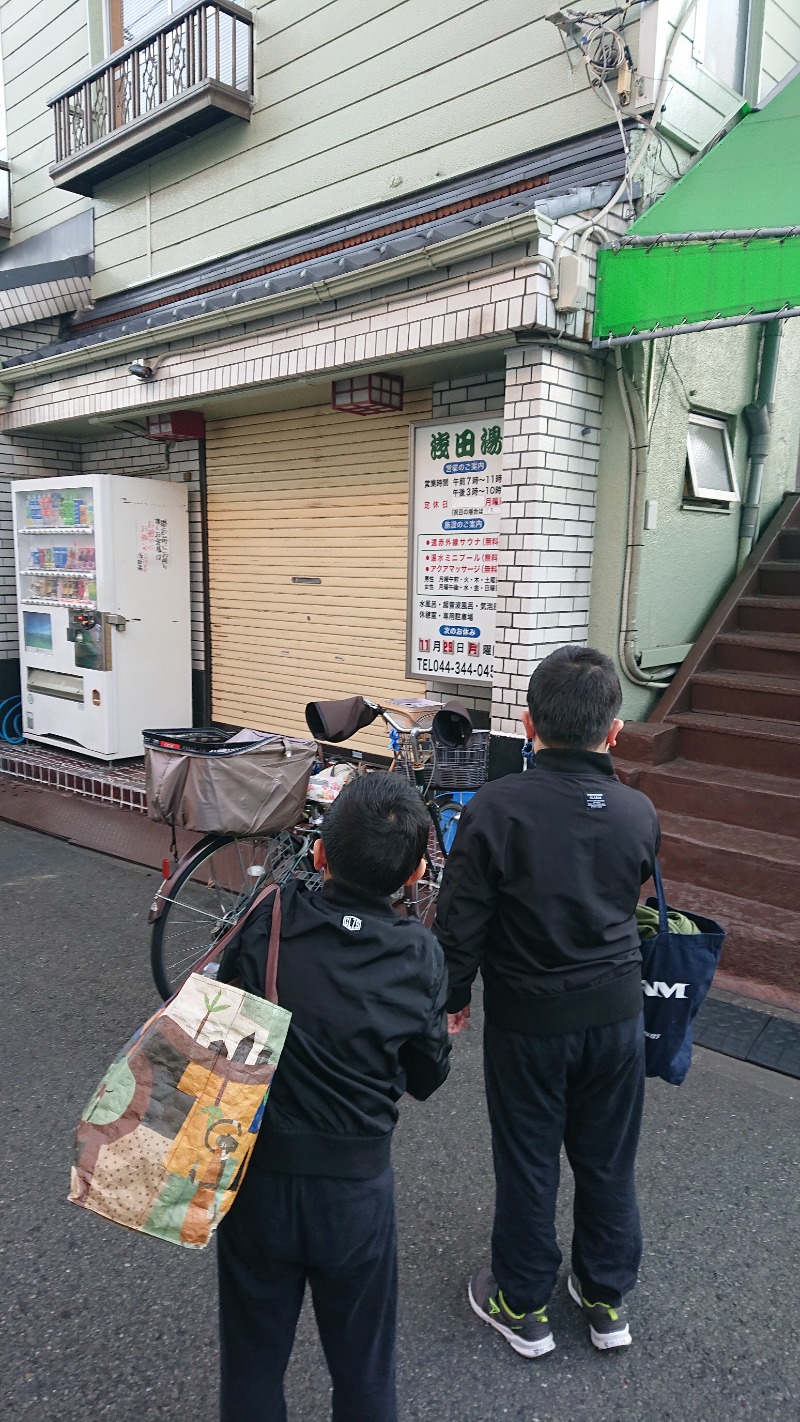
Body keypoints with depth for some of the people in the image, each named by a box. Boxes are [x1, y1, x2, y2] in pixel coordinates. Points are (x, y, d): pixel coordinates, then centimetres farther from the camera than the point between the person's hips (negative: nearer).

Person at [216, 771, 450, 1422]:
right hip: (355, 1188, 0)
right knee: (362, 1367, 24)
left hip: (255, 1175, 1)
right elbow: (425, 1078, -3)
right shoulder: (420, 956, -16)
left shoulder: (265, 921, -18)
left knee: (254, 1357, 24)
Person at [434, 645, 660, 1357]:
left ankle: (523, 1305, 35)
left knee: (527, 1163, 16)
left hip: (528, 1017, -3)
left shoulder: (496, 807, -21)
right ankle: (608, 1298, 40)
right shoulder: (639, 813, -10)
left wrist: (454, 995, 1)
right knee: (608, 1159, 21)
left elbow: (461, 918, -15)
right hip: (616, 1011, 3)